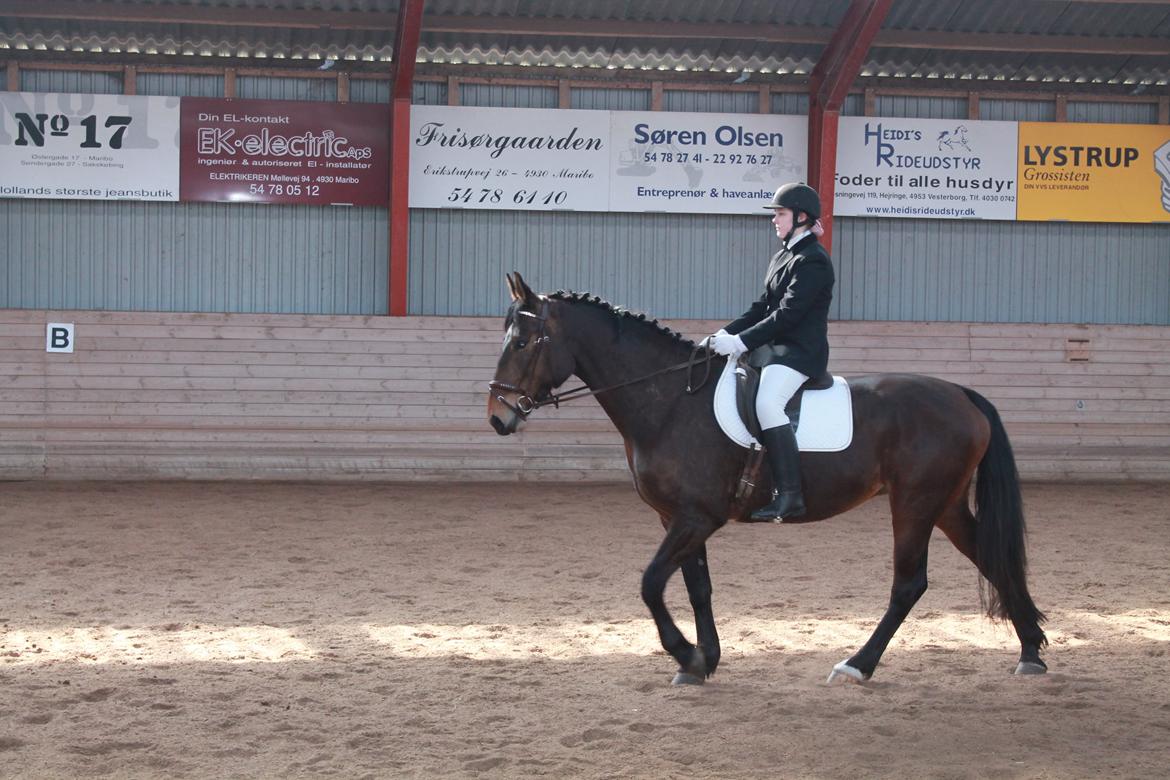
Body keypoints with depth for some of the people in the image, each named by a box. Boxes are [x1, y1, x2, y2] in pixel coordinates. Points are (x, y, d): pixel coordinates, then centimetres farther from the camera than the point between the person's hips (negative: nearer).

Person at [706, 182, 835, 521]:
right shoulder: (783, 257, 18)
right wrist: (727, 333, 4)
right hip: (773, 349, 11)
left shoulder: (813, 261, -12)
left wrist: (741, 341, -24)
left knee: (767, 402, -32)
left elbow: (787, 315, -20)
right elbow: (762, 307, 18)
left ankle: (789, 495, -33)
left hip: (800, 352, -11)